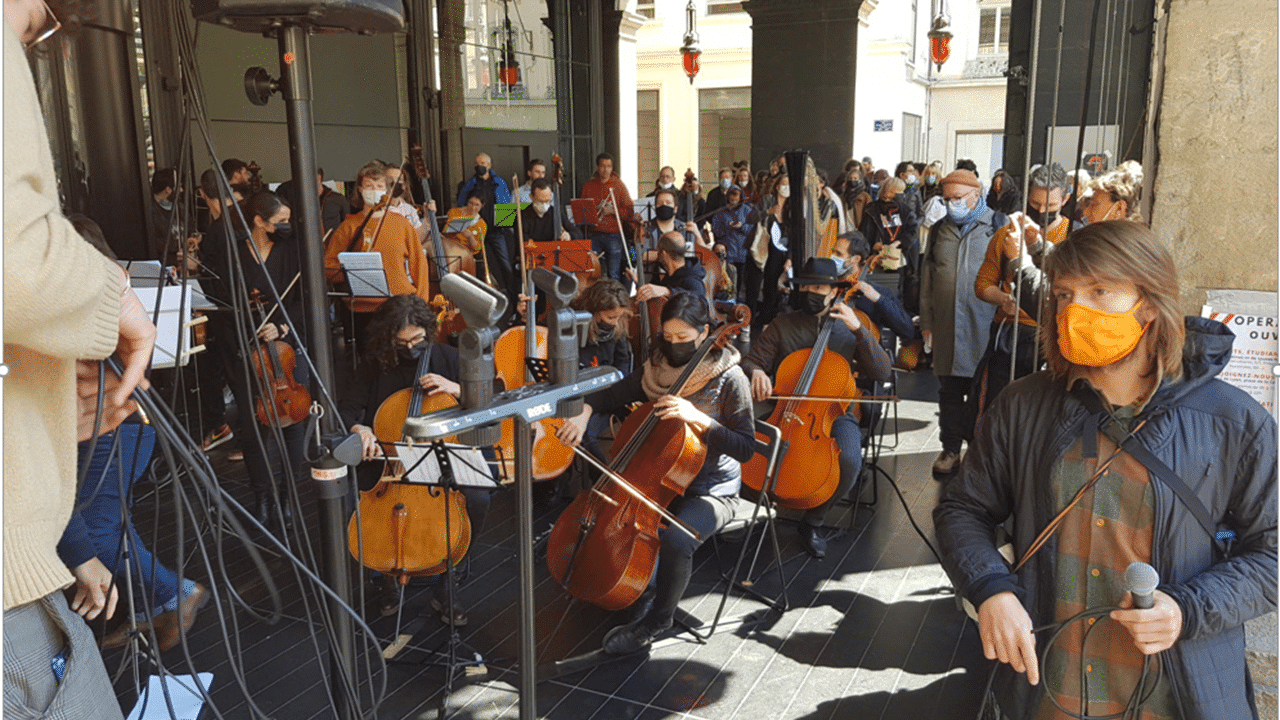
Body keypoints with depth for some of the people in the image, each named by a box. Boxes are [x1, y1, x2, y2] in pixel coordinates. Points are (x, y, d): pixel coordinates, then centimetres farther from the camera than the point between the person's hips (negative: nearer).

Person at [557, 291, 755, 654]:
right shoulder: (656, 368, 2)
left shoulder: (729, 378, -14)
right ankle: (642, 588, 8)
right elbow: (614, 395, 10)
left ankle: (655, 621, -4)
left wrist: (698, 418, -30)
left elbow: (746, 448, -17)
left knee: (675, 541, -32)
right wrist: (585, 410, -12)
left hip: (710, 491, -5)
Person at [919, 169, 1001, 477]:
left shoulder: (999, 226, 3)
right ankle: (951, 449, 19)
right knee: (949, 391, 8)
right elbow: (927, 280, 17)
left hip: (986, 325, -3)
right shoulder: (940, 230, 15)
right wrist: (926, 322, 12)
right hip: (947, 327, 4)